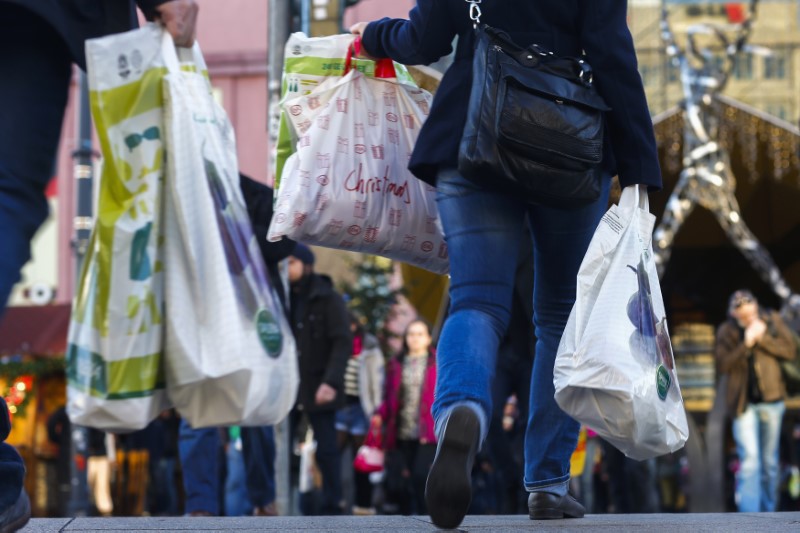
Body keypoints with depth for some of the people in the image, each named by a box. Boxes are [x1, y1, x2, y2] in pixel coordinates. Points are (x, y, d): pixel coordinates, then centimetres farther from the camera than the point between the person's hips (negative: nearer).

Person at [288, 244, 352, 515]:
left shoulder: (328, 299, -4)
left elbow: (343, 343, -11)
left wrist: (331, 382, -23)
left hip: (318, 388, -5)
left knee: (326, 450, 0)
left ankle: (331, 508, 5)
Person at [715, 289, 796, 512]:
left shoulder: (771, 320, 2)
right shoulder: (726, 331, -3)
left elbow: (789, 350, -2)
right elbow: (723, 365, -10)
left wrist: (763, 337, -14)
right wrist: (746, 344, -20)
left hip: (771, 400, 2)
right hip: (744, 403, -2)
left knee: (770, 460, 11)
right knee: (749, 459, -13)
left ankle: (768, 511, 26)